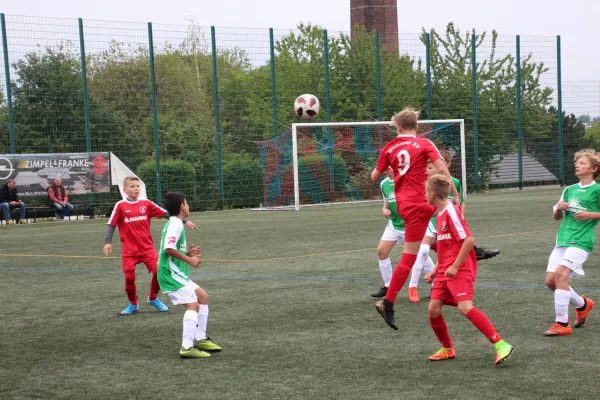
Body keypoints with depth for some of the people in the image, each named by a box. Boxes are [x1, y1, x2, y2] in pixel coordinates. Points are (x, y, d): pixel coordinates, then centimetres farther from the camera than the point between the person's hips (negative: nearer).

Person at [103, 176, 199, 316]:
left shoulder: (146, 204, 2)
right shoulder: (120, 206, -3)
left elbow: (165, 213, 3)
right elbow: (111, 224, -3)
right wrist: (108, 242, -14)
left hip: (147, 247, 2)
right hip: (129, 250, -1)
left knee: (158, 271, -10)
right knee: (129, 277, -6)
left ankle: (153, 298, 16)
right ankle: (133, 304, 19)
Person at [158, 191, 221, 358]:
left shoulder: (173, 223, 18)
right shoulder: (176, 224, -14)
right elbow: (168, 249, -26)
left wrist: (188, 254, 9)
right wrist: (189, 260, -17)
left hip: (177, 274, 11)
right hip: (171, 274, -11)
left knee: (203, 296, 18)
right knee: (193, 305, -18)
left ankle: (200, 338, 23)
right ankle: (187, 347, -23)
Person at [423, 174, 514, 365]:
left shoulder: (452, 211, -13)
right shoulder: (440, 214, 15)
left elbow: (469, 240, -20)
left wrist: (455, 266, -20)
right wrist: (436, 270, 21)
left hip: (459, 270, -9)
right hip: (445, 271, 9)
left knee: (465, 307, -23)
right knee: (433, 309, 1)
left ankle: (501, 345, -22)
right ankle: (447, 349, 19)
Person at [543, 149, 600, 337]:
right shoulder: (569, 190, 16)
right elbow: (556, 217, 20)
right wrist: (559, 208, 0)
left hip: (581, 241, -7)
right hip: (563, 239, 7)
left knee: (560, 274, -23)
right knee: (550, 280, 1)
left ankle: (562, 324, -17)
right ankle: (583, 304, 27)